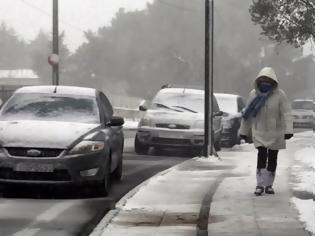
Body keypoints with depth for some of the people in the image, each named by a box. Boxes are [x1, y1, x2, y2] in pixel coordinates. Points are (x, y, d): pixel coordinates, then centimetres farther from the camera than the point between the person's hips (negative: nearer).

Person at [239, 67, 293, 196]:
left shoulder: (280, 95, -9)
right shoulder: (254, 94, -1)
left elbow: (286, 113, -14)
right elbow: (247, 114, 7)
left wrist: (288, 130, -25)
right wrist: (244, 131, 11)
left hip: (275, 133, 0)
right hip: (259, 132, 0)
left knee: (272, 158, 6)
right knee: (262, 155, -14)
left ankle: (269, 185, 19)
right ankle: (260, 184, -12)